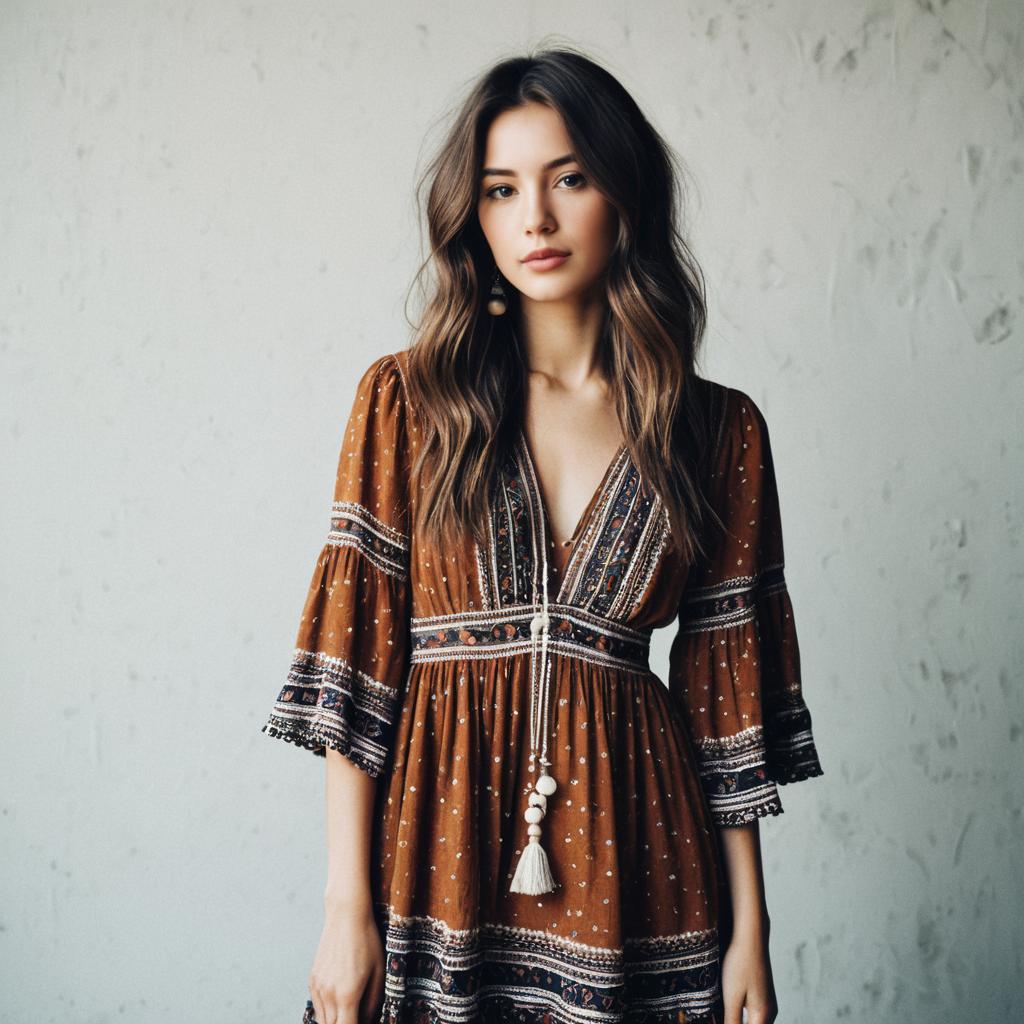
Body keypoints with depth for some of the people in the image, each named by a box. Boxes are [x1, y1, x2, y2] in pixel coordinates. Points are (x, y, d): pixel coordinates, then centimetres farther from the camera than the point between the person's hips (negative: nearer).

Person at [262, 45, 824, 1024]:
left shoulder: (721, 430, 2)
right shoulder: (405, 399, -1)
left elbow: (726, 681, 3)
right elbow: (357, 645, -4)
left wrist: (749, 927, 2)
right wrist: (347, 906, -8)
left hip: (627, 849, 1)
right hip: (436, 823, 0)